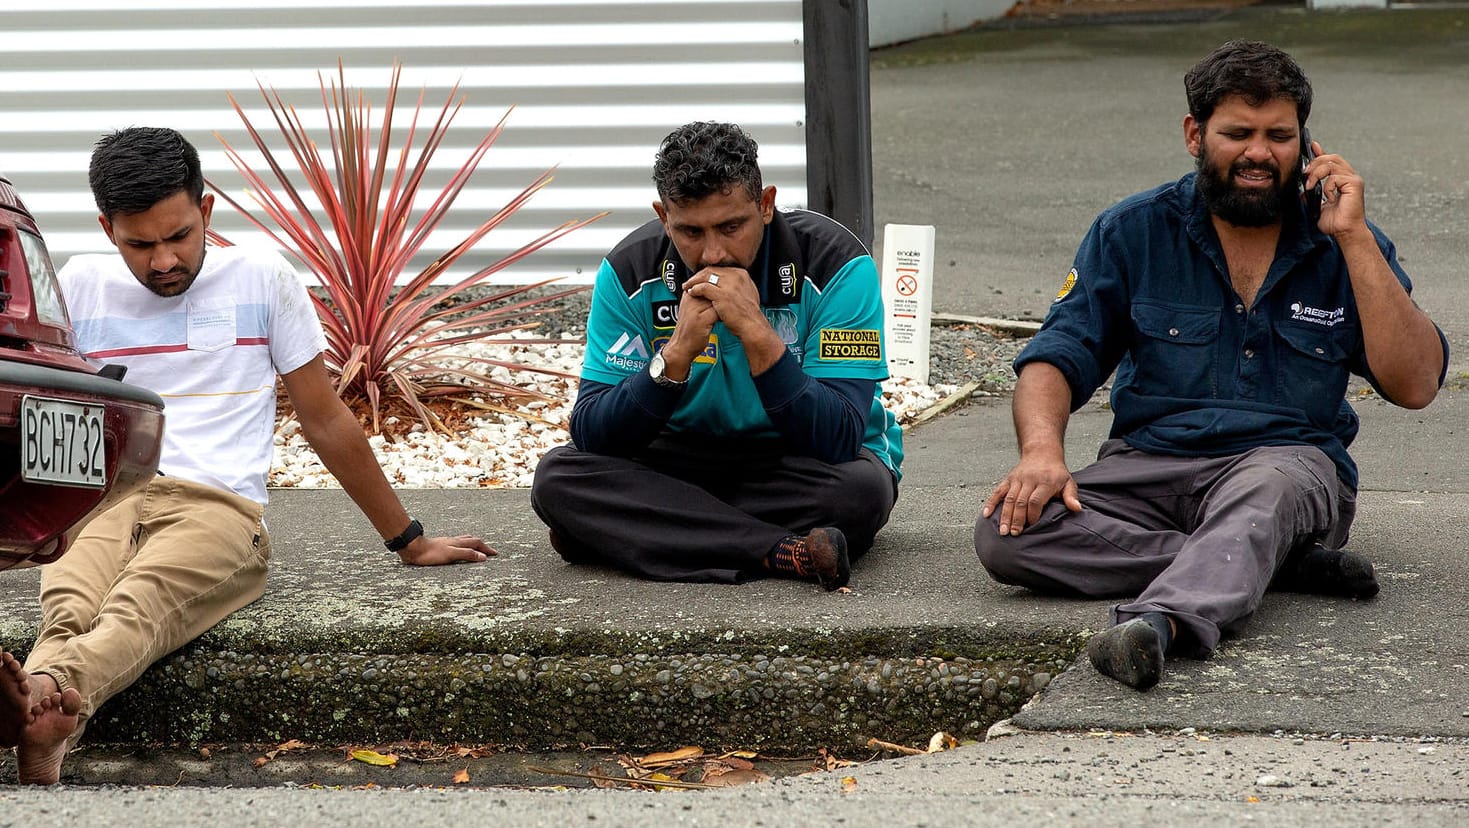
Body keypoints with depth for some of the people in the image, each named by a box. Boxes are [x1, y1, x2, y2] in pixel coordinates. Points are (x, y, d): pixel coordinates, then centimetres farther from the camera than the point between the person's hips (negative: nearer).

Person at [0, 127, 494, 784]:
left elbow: (326, 420, 19)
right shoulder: (79, 287, 17)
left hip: (219, 506, -2)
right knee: (69, 612, -38)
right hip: (100, 502, 2)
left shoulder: (262, 279, 12)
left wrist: (408, 541, 23)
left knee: (138, 605, -40)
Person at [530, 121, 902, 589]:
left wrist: (756, 331, -35)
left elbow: (838, 441, -27)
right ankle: (784, 554, -30)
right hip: (683, 459, 3)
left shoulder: (834, 264, -20)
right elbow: (591, 436, -17)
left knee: (861, 488, -36)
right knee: (558, 476, -24)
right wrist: (679, 351, -30)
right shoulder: (631, 271, -11)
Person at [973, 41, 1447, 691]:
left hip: (1293, 461, -2)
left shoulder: (1346, 246, 7)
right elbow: (1058, 354, 3)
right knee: (1006, 532, -27)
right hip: (1150, 464, 2)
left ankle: (1160, 620, -67)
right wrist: (1041, 450, -20)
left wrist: (1353, 238, -9)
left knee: (1263, 489, -39)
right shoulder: (1133, 231, 8)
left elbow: (1415, 384, -4)